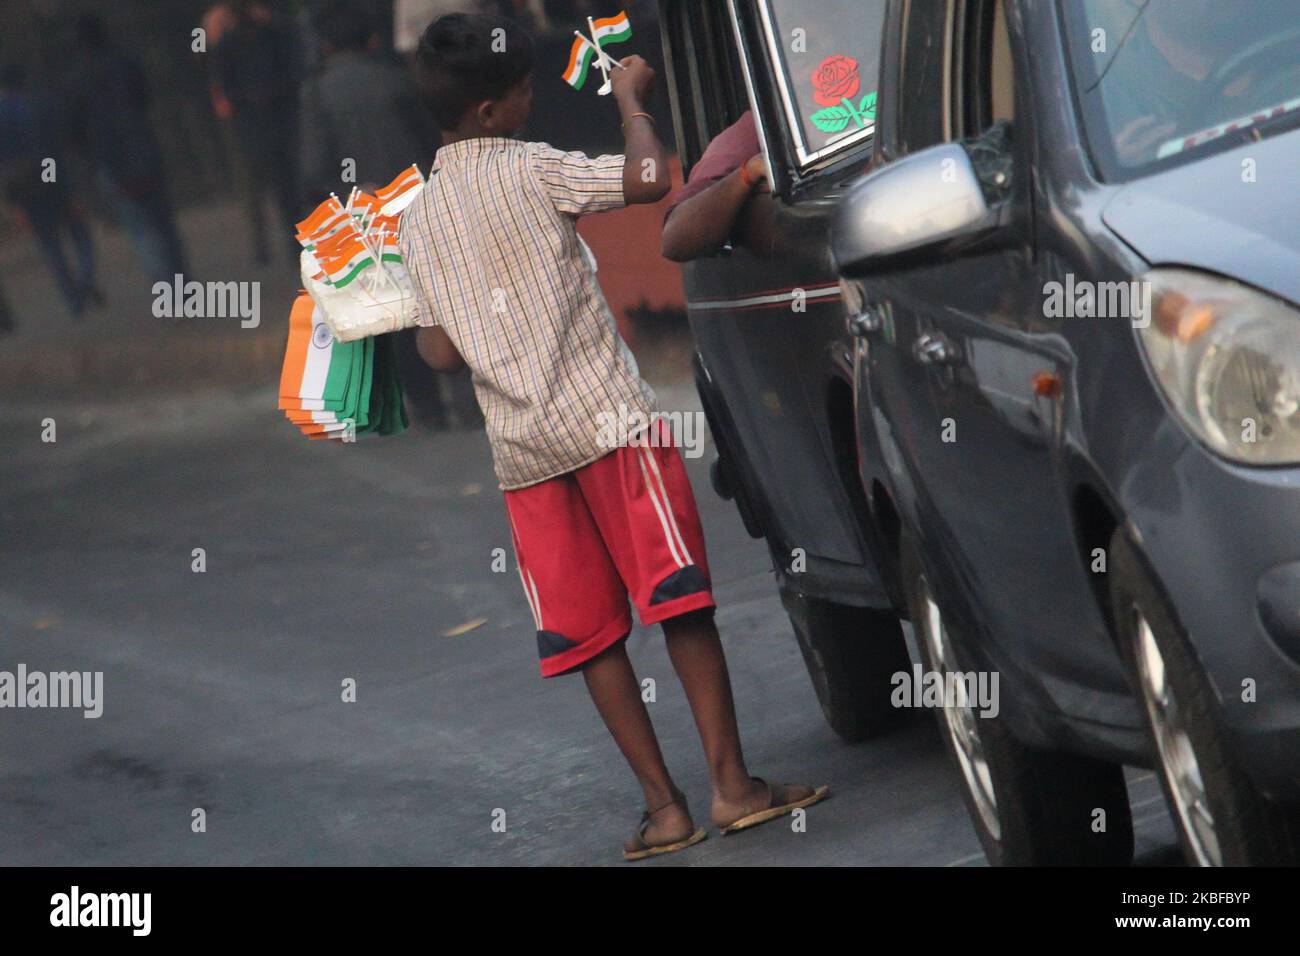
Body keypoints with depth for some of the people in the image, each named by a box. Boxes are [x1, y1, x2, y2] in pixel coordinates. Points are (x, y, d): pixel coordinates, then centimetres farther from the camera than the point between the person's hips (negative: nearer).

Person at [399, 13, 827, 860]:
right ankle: (731, 781, -5)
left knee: (588, 630, 6)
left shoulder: (418, 219, 10)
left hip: (521, 444, 5)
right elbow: (650, 178, -15)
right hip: (608, 417, -5)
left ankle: (663, 804, 3)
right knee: (678, 596, -2)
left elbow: (442, 352, 11)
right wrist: (631, 97, 2)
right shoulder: (531, 171, -7)